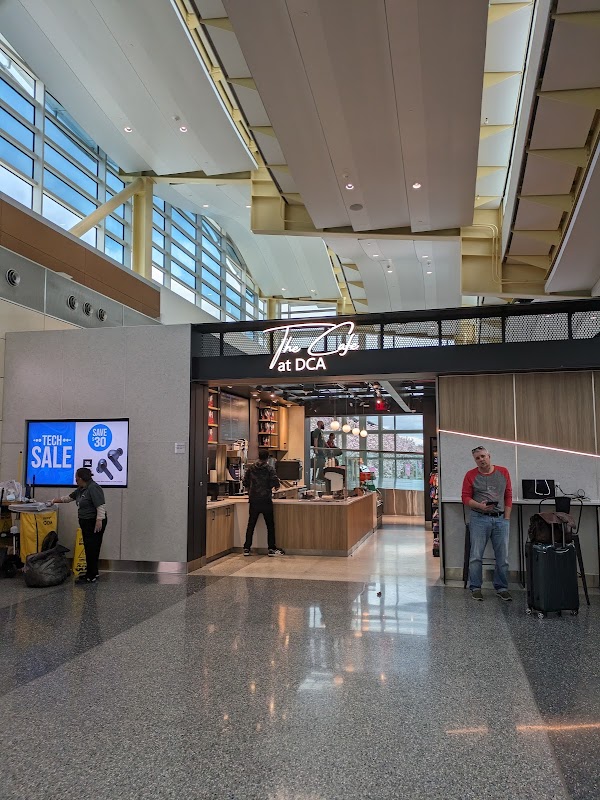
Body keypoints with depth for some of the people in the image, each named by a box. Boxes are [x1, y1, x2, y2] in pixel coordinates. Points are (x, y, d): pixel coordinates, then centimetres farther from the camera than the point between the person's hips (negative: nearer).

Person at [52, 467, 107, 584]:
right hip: (87, 523, 10)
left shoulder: (93, 488, -18)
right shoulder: (82, 489, 12)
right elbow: (70, 497, 25)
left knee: (92, 549, -6)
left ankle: (91, 577, -2)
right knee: (89, 548, 11)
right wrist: (57, 500, 29)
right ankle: (92, 573, 18)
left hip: (94, 524, -10)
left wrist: (99, 520, -26)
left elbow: (100, 506, -23)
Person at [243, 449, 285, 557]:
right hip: (266, 500, -3)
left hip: (253, 500, 3)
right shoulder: (269, 469, -8)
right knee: (270, 525, 7)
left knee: (251, 525, 9)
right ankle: (272, 548, 8)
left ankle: (247, 548, 10)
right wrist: (276, 485, 9)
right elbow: (275, 483, -14)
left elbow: (245, 482, 8)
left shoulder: (251, 468, 3)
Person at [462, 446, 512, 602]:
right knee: (476, 556, 0)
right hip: (479, 519, -2)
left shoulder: (503, 472, 6)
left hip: (501, 519, 2)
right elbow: (466, 498, 0)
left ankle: (501, 588, 18)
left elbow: (508, 496, 9)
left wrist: (506, 518, 3)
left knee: (503, 556, 5)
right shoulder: (471, 475, -1)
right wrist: (480, 506, -18)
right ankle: (475, 588, 12)